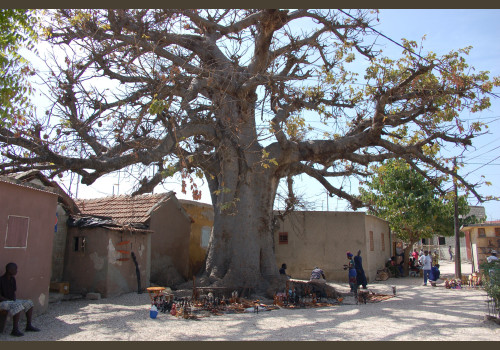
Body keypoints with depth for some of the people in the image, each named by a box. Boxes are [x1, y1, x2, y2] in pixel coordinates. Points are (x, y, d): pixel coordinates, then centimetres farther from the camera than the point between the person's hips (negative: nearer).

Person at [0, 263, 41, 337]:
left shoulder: (12, 279, 8)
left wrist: (14, 300, -4)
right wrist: (10, 300, -20)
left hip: (12, 301, 8)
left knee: (29, 303, -4)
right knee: (17, 306, -34)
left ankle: (29, 326, 0)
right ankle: (15, 330, -28)